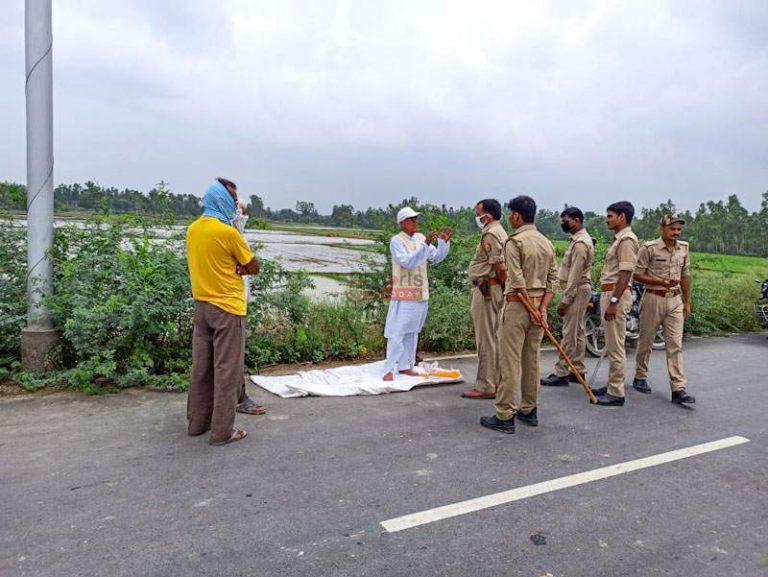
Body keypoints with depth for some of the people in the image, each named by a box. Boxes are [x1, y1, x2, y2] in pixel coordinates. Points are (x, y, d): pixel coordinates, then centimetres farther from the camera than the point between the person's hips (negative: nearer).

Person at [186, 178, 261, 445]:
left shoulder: (193, 229, 7)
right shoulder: (228, 232, -17)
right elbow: (253, 268, -8)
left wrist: (230, 268, 3)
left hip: (202, 305, 8)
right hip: (227, 308, -8)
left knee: (202, 367, 14)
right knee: (227, 370, -1)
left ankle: (197, 422, 24)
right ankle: (222, 431, 4)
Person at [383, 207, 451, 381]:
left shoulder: (420, 238, 10)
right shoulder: (397, 240, -9)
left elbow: (436, 257, 11)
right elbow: (407, 261, -23)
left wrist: (444, 241, -4)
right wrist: (425, 244, -27)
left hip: (421, 294, 7)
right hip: (404, 294, -7)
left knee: (412, 332, 12)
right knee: (397, 332, -7)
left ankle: (405, 365, 21)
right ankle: (389, 369, -5)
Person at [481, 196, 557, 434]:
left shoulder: (514, 241, -11)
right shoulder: (547, 243, 12)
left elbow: (517, 281, -17)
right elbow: (552, 280, 7)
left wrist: (532, 309, -10)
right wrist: (542, 308, -1)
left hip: (517, 305, -7)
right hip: (538, 305, 7)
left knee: (510, 361, -4)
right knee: (532, 360, 14)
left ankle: (505, 416, 0)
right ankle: (529, 411, 23)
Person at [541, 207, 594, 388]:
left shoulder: (580, 243, -17)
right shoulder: (579, 239, 15)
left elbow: (575, 275, -22)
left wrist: (565, 300, -21)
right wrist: (567, 296, 18)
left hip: (577, 291, -11)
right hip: (579, 290, 11)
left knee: (569, 334, -8)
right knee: (578, 332, 13)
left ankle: (561, 373, -5)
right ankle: (578, 371, 20)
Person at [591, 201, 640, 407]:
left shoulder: (627, 240, -14)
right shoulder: (618, 239, 18)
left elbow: (625, 274, -22)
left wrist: (614, 301, -24)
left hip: (617, 294, -11)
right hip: (609, 293, 11)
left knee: (616, 345, -6)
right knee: (611, 344, 16)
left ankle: (616, 393, -1)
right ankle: (612, 385, 25)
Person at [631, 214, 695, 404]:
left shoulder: (684, 247, 7)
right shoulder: (649, 248, -9)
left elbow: (685, 275, 14)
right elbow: (637, 274, -8)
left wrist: (687, 301, 13)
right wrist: (660, 282, -20)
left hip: (675, 300, 4)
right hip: (653, 298, -4)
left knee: (675, 345, -1)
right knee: (646, 341, 8)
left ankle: (678, 389, -2)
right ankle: (640, 377, 25)